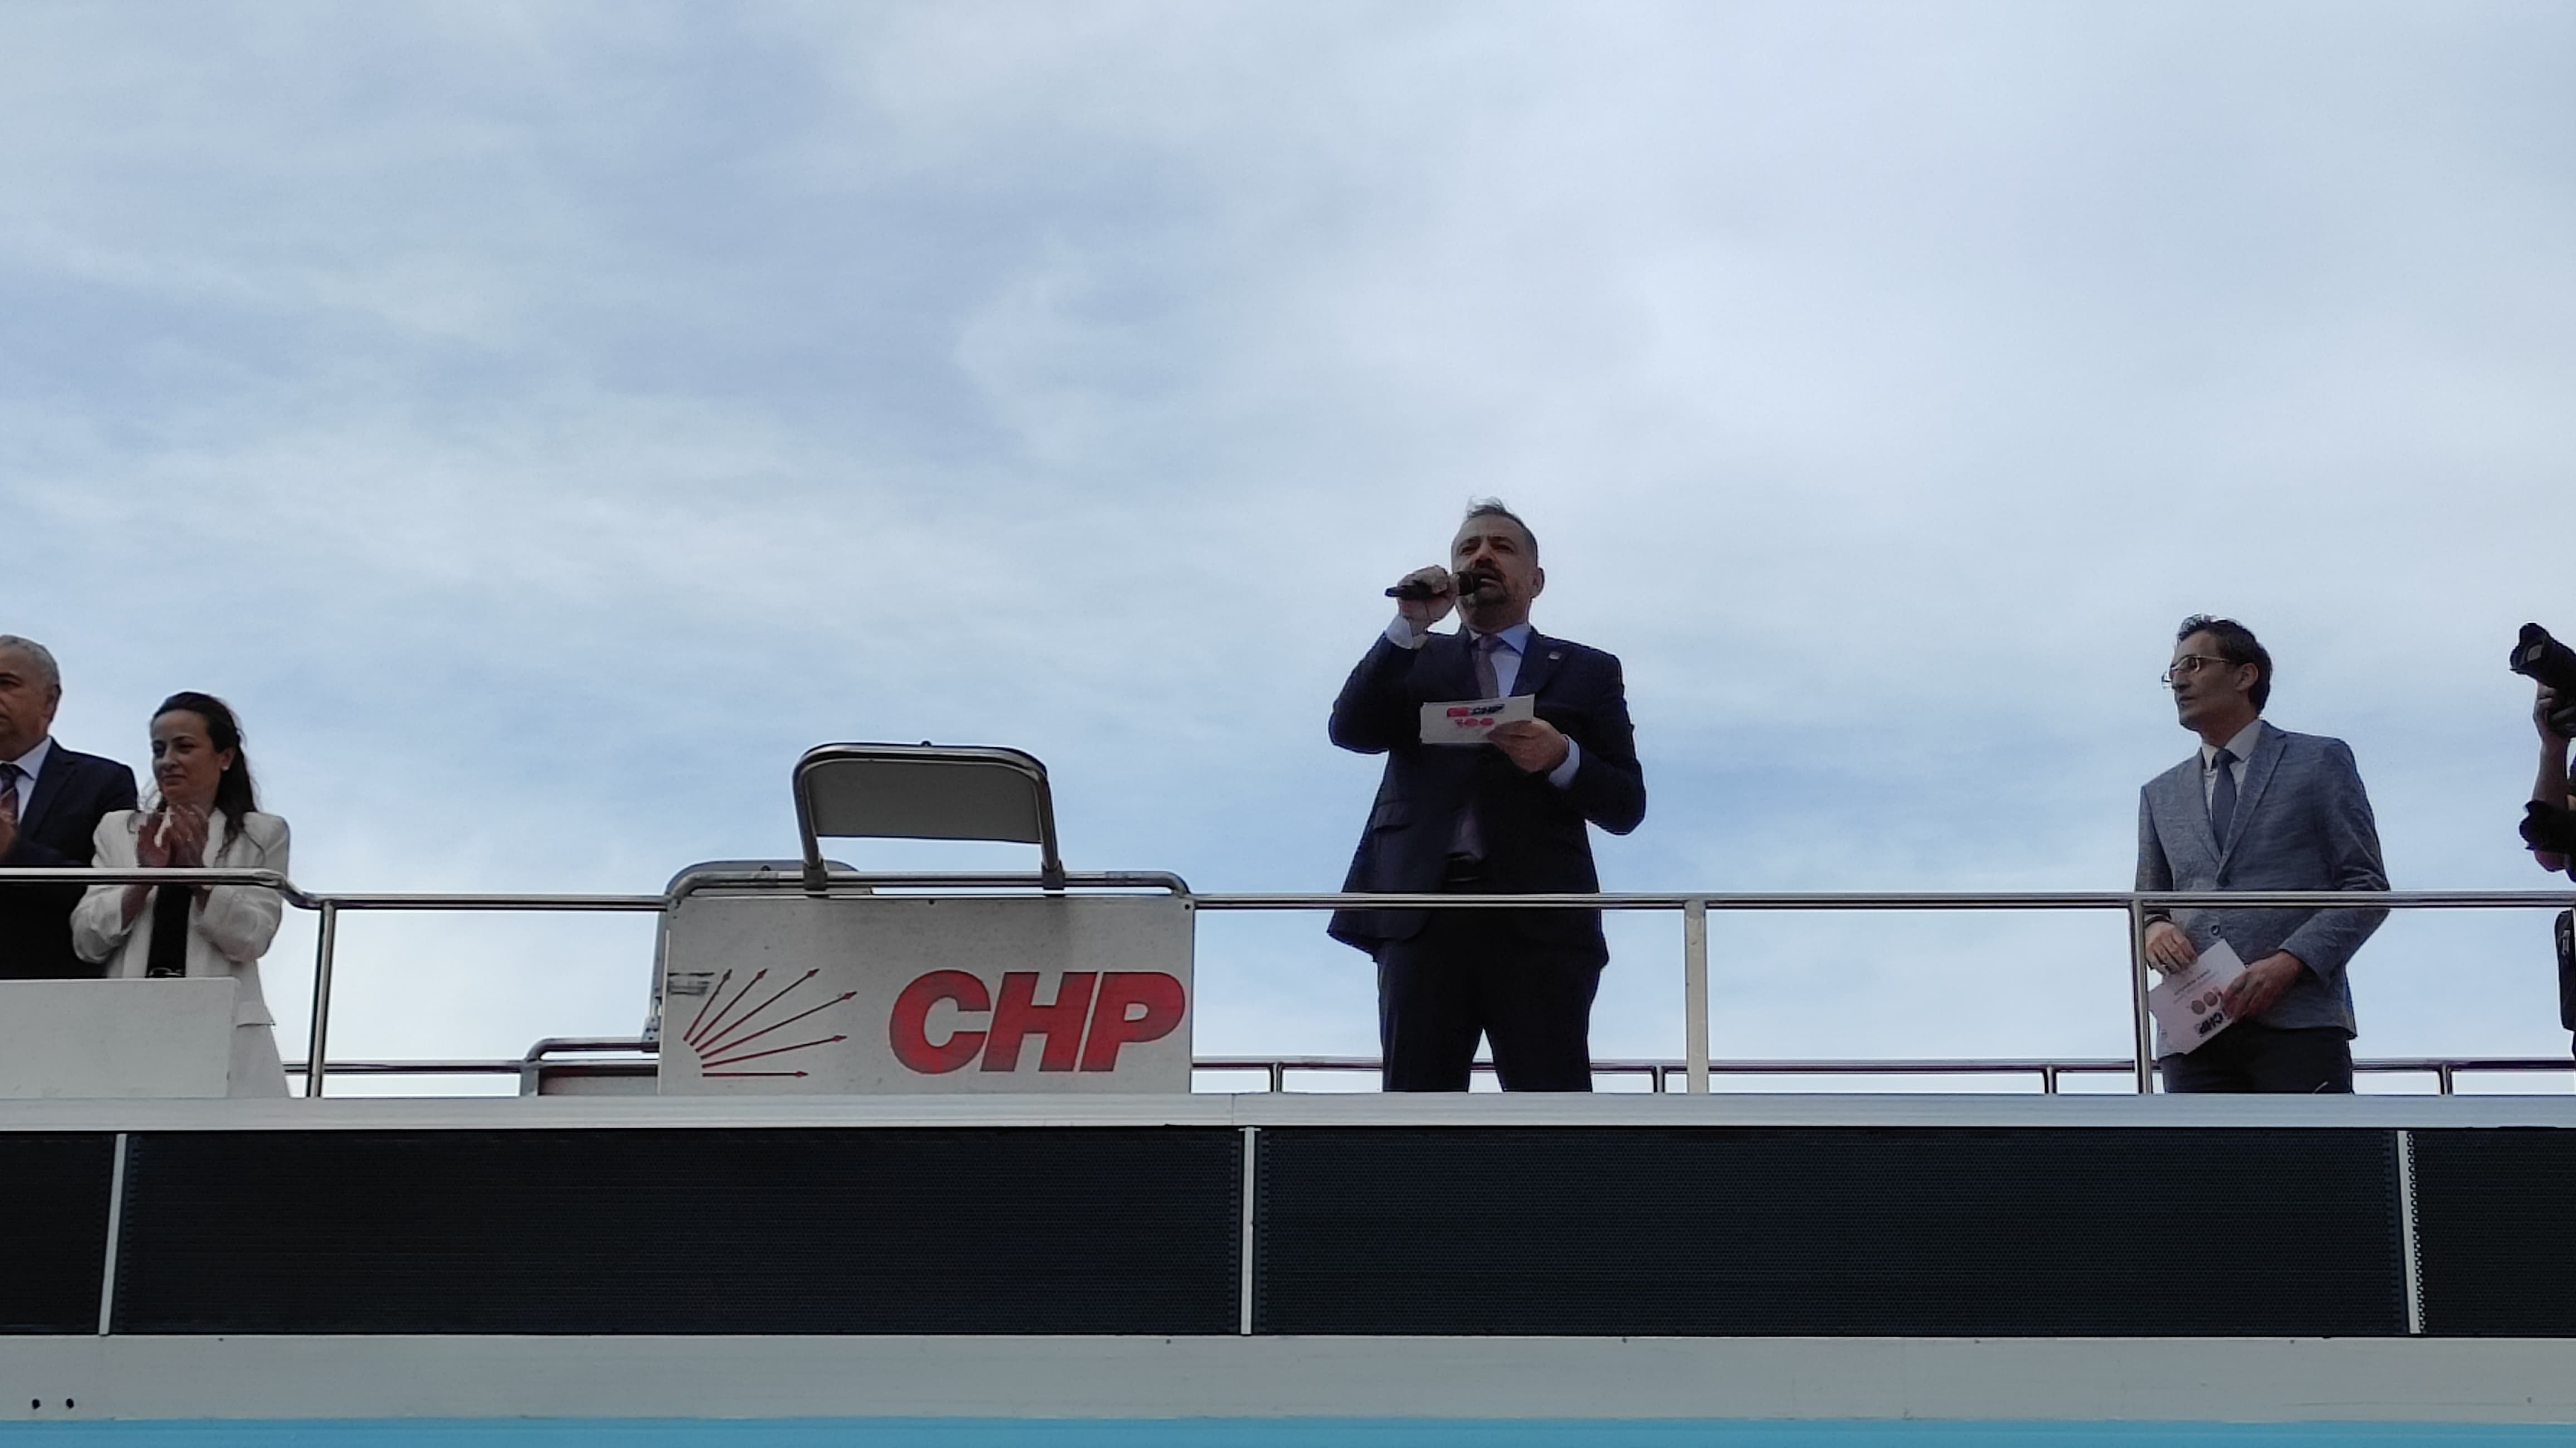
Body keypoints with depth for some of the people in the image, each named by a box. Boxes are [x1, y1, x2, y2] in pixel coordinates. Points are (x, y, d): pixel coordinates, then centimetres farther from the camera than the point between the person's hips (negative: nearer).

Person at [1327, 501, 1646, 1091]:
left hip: (1539, 917, -1)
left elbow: (1626, 806, 11)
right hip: (1422, 910, 1)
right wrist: (1410, 625, -2)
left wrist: (1562, 758, -9)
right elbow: (1350, 730, 5)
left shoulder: (1587, 671, 19)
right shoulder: (1413, 660, 24)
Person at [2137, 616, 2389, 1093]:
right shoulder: (2160, 795, 25)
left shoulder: (2320, 762, 12)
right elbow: (2147, 903, 27)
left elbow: (2368, 887, 5)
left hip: (2297, 1019, -4)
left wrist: (2290, 962, -12)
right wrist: (2153, 929, 0)